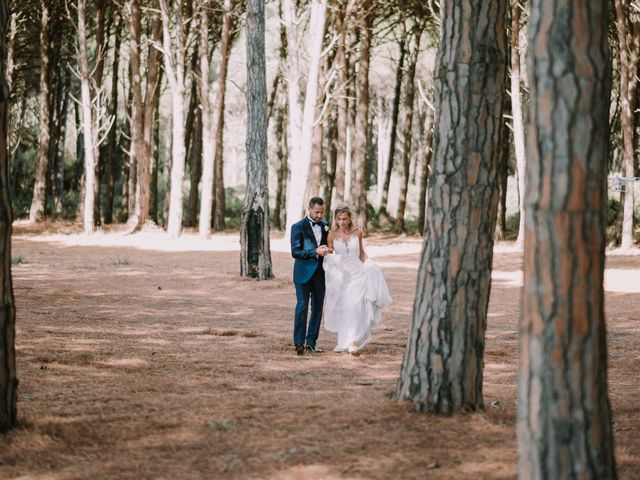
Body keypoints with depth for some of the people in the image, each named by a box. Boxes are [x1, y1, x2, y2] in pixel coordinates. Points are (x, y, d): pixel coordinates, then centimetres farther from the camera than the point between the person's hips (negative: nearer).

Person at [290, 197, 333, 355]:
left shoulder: (325, 226, 10)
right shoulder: (298, 227, -6)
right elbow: (295, 252, -13)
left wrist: (328, 250, -2)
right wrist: (315, 252, -22)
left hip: (320, 272, 5)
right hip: (304, 273, -5)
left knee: (318, 307, 6)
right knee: (302, 306, -9)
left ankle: (311, 342, 13)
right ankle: (299, 342, -6)